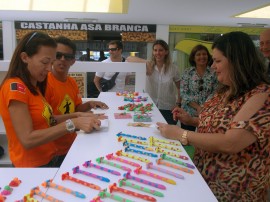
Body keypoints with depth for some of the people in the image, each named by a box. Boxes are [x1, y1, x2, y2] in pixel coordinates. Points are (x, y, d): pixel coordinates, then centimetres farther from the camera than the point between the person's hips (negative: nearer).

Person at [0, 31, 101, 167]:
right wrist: (72, 123, -29)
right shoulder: (15, 86, -21)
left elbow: (45, 120, 3)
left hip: (49, 160, 8)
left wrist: (76, 116, -8)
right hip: (32, 166, -8)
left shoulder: (33, 86, 8)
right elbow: (27, 140, -26)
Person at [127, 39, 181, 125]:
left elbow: (180, 87, 8)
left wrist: (178, 104, 1)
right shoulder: (148, 66, -5)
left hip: (168, 109, 0)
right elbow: (129, 59, -12)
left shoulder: (173, 68, -4)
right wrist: (144, 61, -27)